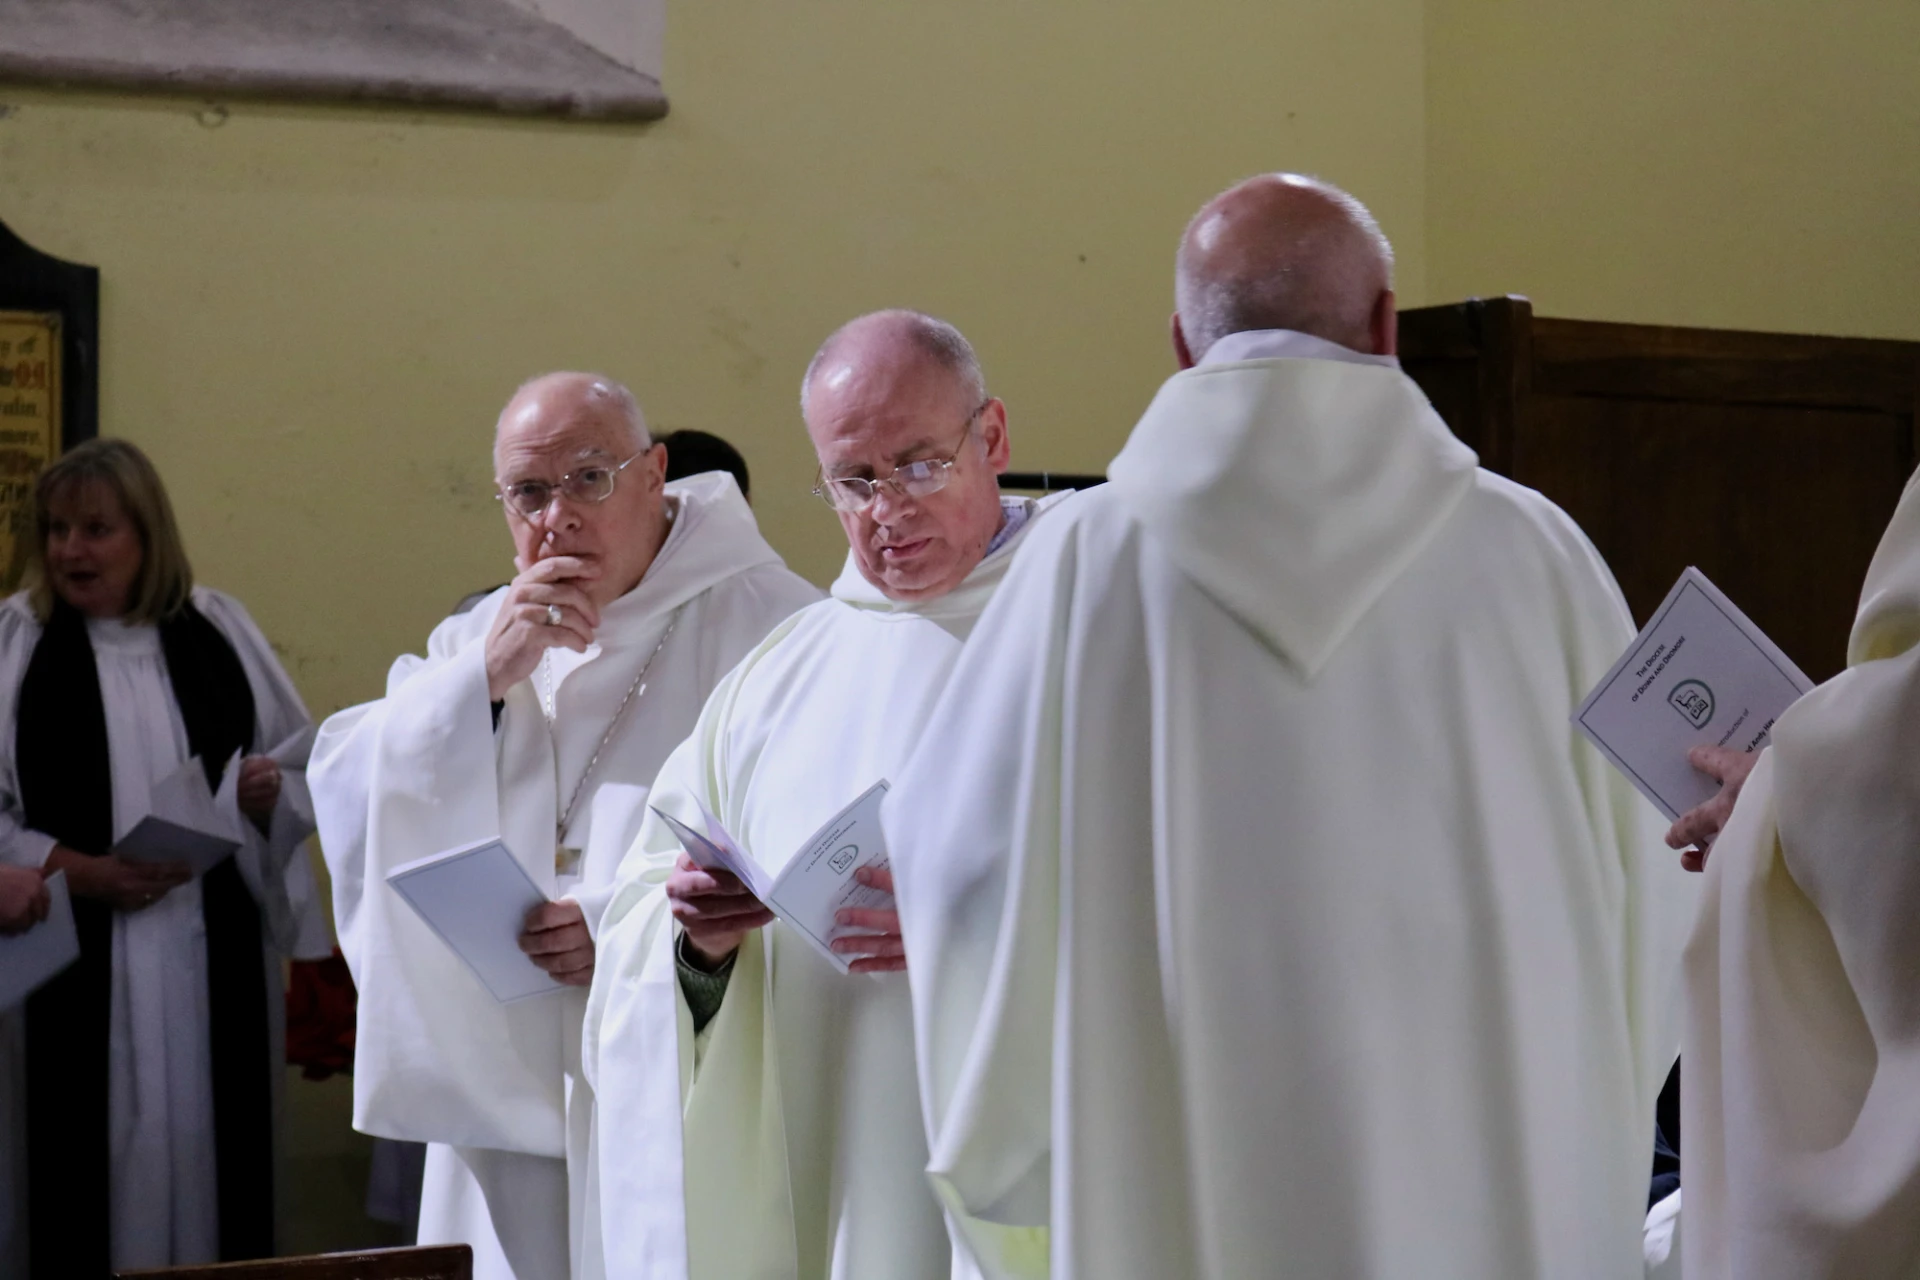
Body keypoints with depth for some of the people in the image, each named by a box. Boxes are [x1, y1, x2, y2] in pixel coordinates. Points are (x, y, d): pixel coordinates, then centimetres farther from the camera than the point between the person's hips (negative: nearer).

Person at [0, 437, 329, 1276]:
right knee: (96, 1159, -2)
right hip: (77, 963, -2)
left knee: (211, 1144, 4)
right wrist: (82, 872, -15)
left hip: (216, 958, 2)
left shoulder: (218, 629, 9)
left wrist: (272, 794, -8)